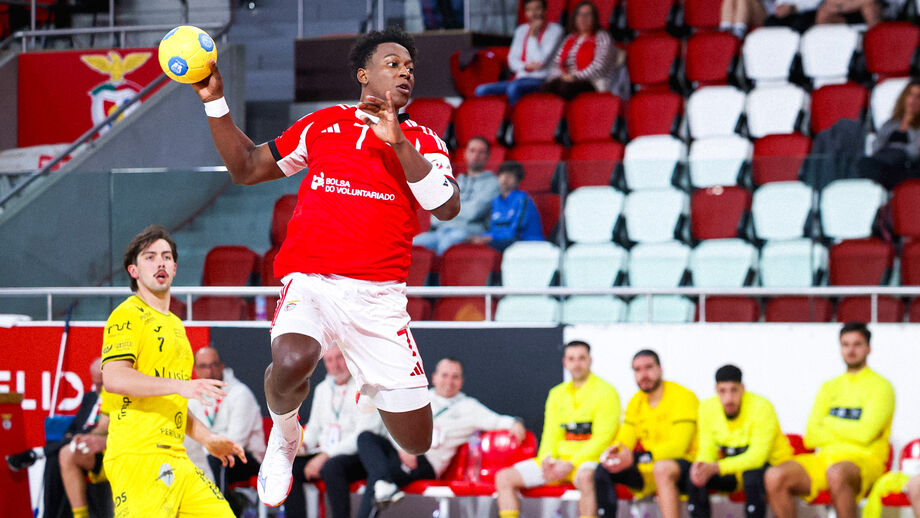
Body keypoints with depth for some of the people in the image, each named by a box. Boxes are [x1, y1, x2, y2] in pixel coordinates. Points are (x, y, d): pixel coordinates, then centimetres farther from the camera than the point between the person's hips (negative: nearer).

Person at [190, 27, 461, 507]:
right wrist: (215, 102, 11)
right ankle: (283, 436, 0)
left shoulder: (421, 141, 12)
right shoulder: (324, 123, 14)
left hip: (379, 293, 1)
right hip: (310, 280, -1)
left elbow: (446, 207, -6)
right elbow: (246, 168, 21)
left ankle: (373, 394, 38)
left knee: (415, 443, 0)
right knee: (291, 363, -36)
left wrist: (398, 143, -14)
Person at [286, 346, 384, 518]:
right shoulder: (322, 389, 18)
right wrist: (303, 444, 2)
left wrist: (326, 456, -20)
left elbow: (363, 435, -15)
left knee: (331, 467, -38)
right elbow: (314, 427, 27)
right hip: (326, 454, 7)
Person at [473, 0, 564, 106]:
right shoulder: (521, 30, 18)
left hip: (540, 80, -6)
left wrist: (532, 36, -5)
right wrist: (525, 67, -10)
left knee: (513, 88, -40)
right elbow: (512, 59, 12)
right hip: (520, 78, 6)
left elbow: (540, 61, -11)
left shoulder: (554, 29, -1)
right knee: (481, 90, -16)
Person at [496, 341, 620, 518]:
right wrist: (547, 459, -6)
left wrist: (571, 464, -17)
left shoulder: (605, 392, -1)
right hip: (559, 460, 6)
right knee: (504, 477, -7)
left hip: (589, 459, -6)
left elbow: (603, 437, -10)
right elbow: (551, 434, 17)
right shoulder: (557, 394, 18)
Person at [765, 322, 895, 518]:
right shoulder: (829, 388, 20)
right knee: (775, 476, -22)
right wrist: (849, 433, -3)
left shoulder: (880, 386, 2)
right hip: (824, 458, 5)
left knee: (836, 473, -42)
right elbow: (810, 437, 10)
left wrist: (829, 424, 4)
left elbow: (865, 433, -12)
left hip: (863, 460, -5)